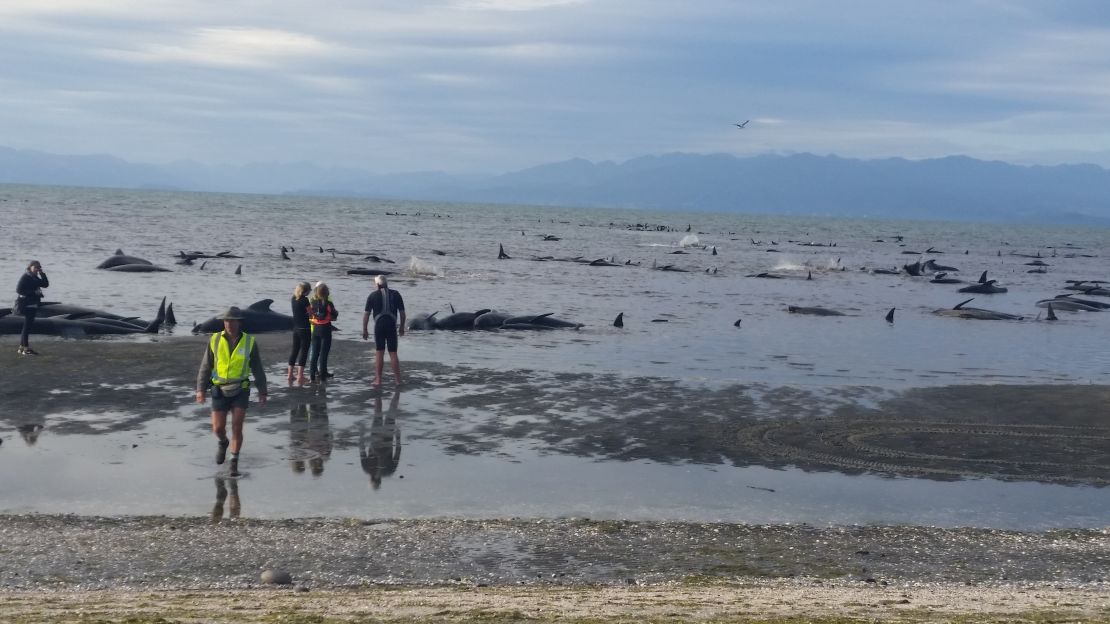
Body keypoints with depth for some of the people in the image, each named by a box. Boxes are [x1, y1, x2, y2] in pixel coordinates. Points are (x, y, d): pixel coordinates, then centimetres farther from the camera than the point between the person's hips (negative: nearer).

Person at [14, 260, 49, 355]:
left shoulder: (35, 278, 14)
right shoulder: (25, 277, -10)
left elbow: (45, 284, 9)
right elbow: (19, 290, -16)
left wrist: (42, 274, -1)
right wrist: (33, 292, -19)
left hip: (33, 304, 9)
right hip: (27, 304, -9)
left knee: (27, 326, 13)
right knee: (27, 326, -8)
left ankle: (21, 347, 19)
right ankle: (26, 348, -7)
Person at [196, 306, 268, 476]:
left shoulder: (249, 342, -7)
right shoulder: (215, 340, -5)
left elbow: (258, 368, 0)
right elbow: (205, 367, -1)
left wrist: (263, 392, -1)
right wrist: (200, 390, -9)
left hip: (240, 391, -1)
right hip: (220, 391, 1)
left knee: (237, 428, -9)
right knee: (218, 428, 3)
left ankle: (234, 465, 3)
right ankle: (223, 442, 40)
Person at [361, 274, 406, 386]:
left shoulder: (373, 296, 2)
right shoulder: (395, 294, 6)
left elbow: (366, 314, 0)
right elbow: (402, 312, 5)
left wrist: (364, 330, 6)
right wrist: (402, 327, 16)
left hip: (379, 326, -1)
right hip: (392, 326, 1)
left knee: (379, 353, 5)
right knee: (393, 353, 6)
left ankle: (378, 380, 5)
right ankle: (397, 380, 7)